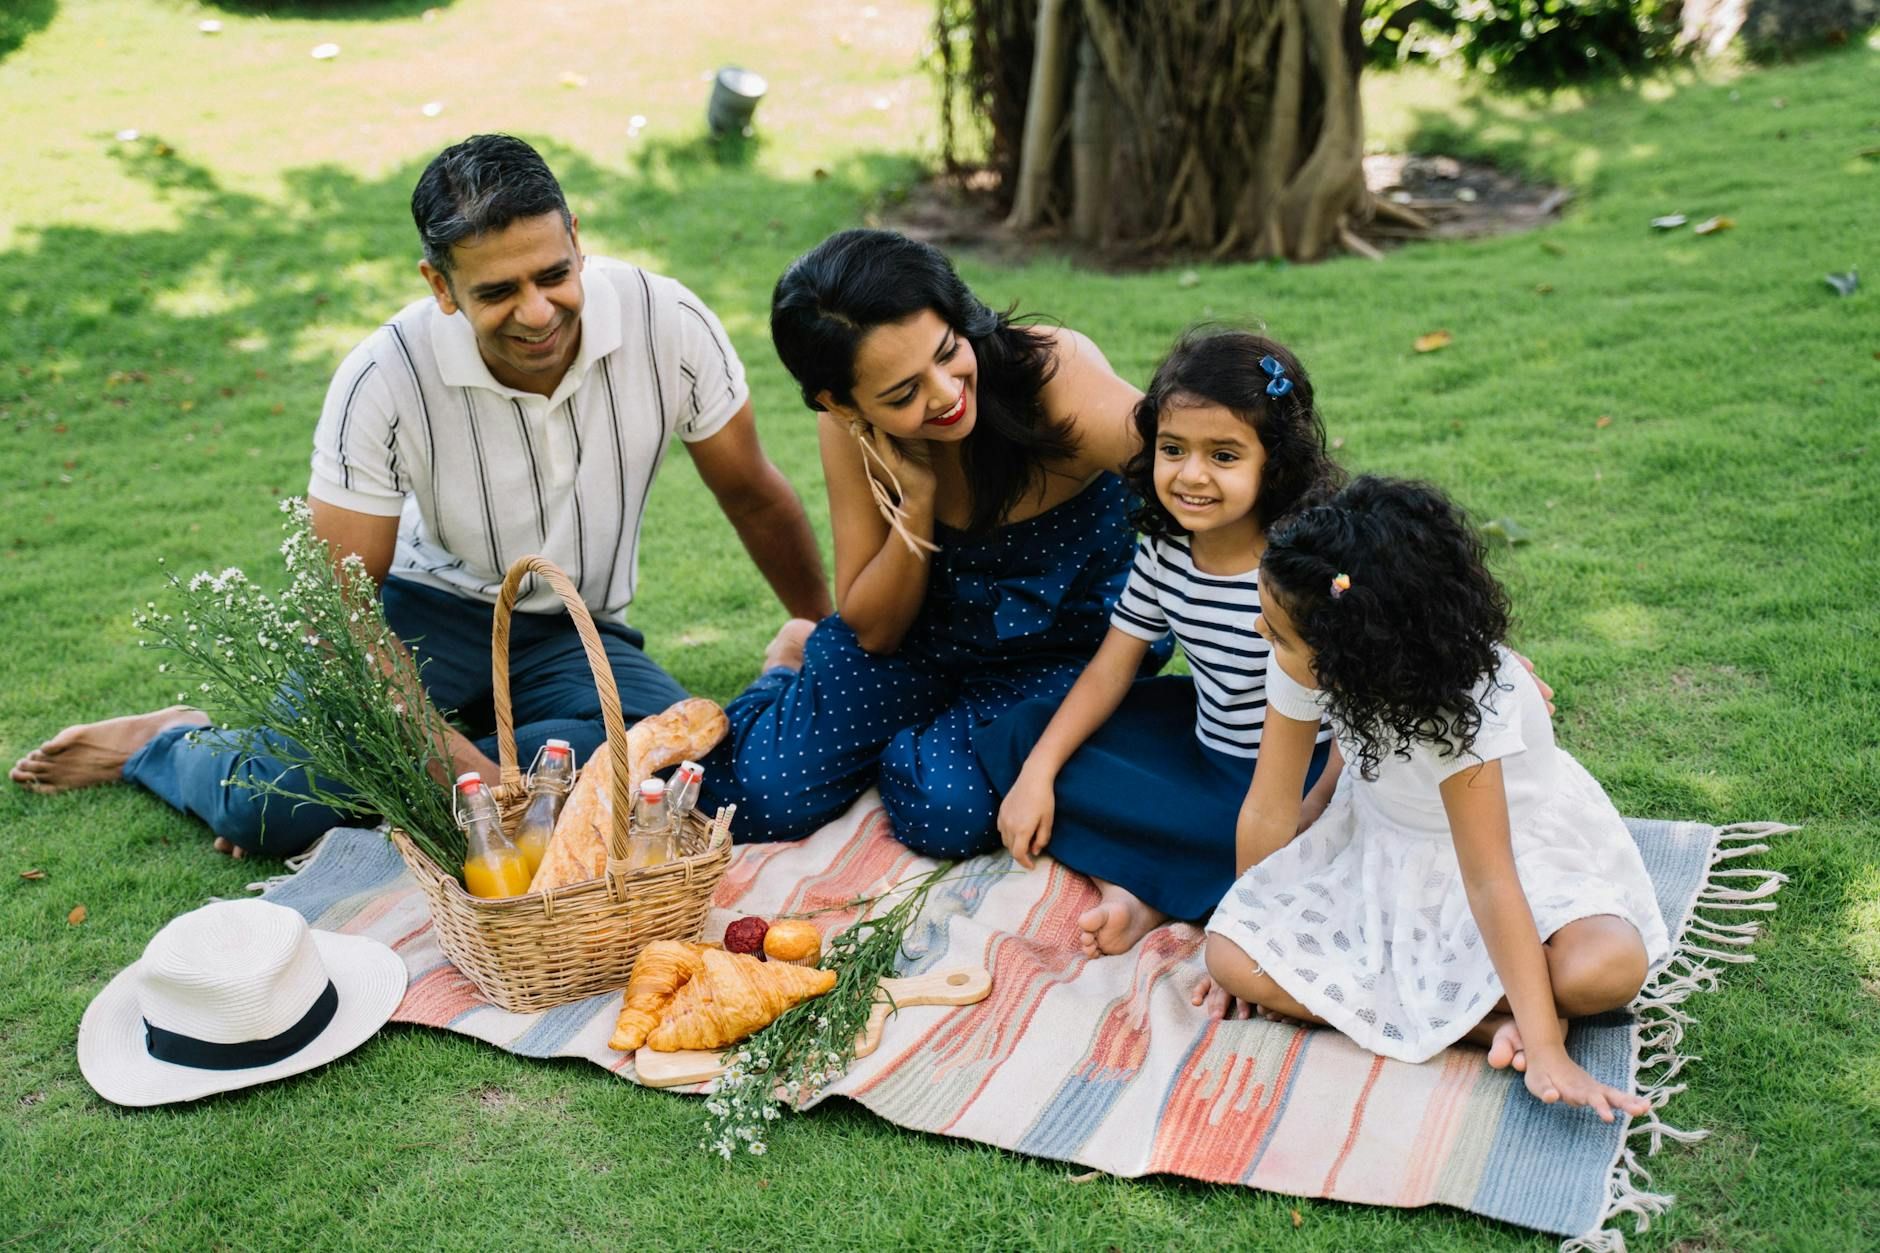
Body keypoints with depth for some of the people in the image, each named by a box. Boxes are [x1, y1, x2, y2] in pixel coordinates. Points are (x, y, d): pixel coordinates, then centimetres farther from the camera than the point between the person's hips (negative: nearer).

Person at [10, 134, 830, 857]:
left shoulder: (668, 324, -20)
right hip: (427, 609, -2)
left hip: (576, 635, 2)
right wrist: (443, 751, -29)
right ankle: (170, 743, 14)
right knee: (269, 807, -24)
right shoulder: (386, 379, -22)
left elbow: (754, 499, -3)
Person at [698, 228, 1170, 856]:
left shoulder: (1059, 377, -29)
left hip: (1062, 655, -2)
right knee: (762, 795, -11)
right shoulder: (848, 428, -17)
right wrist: (915, 499, -27)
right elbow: (873, 631, -11)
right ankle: (791, 664, 23)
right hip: (920, 637, 3)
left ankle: (914, 748, 10)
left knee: (947, 809, -27)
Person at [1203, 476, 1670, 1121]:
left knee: (1605, 969, -36)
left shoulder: (1463, 704, -34)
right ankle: (1489, 1020, -17)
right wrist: (1250, 923, -1)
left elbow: (1488, 881, -34)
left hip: (1521, 842, -5)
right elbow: (1269, 812, -11)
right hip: (1385, 845, 5)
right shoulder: (1301, 668, -22)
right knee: (1231, 957, -18)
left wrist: (1545, 1053, -35)